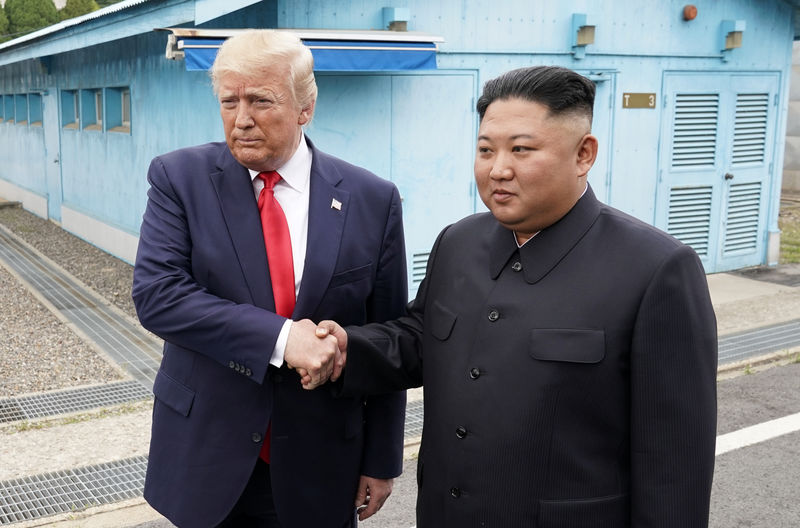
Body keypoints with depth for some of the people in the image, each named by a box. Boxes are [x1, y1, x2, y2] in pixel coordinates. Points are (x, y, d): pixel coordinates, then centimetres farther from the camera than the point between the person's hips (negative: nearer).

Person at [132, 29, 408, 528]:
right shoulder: (180, 178, -6)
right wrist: (280, 338, -26)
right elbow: (156, 293, -16)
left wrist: (382, 461, 3)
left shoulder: (373, 200, -6)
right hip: (206, 458, 0)